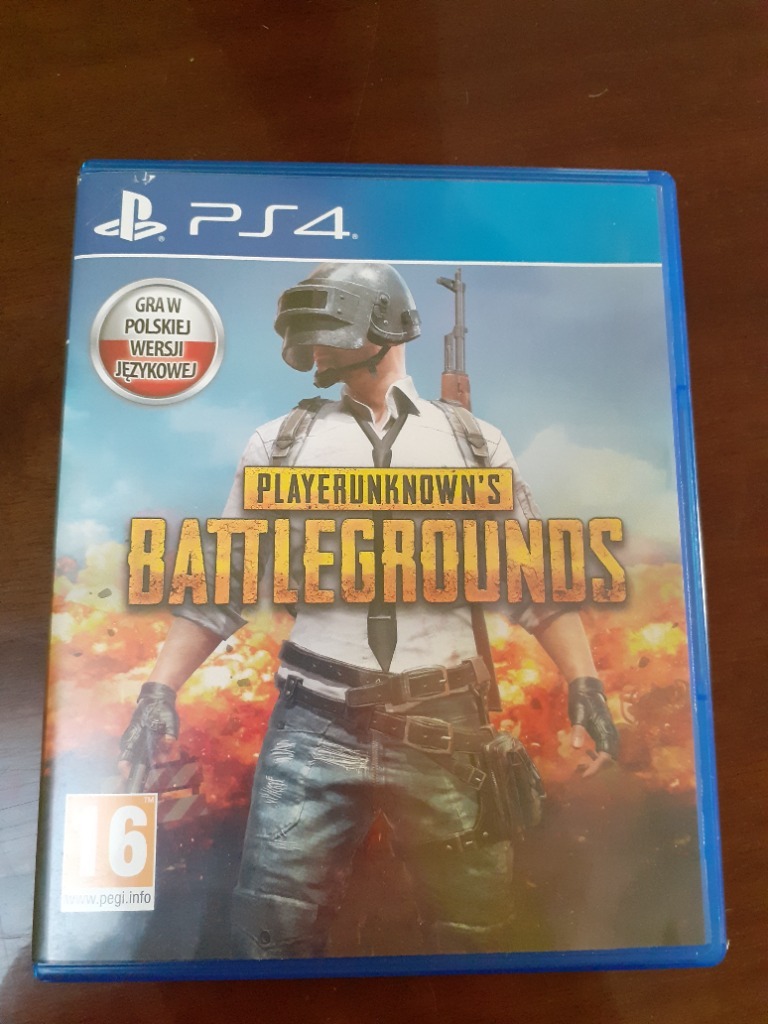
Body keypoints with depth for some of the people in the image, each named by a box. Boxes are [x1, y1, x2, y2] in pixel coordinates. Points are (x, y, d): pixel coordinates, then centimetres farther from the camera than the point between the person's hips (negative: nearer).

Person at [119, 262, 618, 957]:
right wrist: (161, 688, 1)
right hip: (315, 725, 0)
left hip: (445, 729, 1)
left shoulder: (475, 444, 7)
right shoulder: (282, 443, 8)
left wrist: (584, 683, -4)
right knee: (275, 929, -1)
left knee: (473, 930, 13)